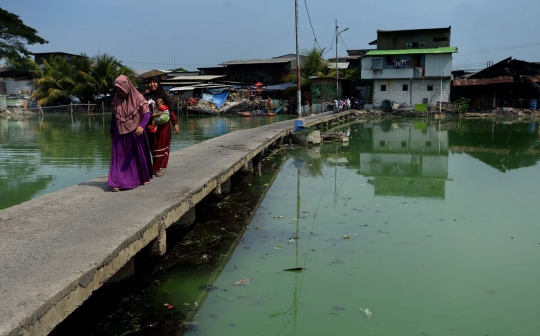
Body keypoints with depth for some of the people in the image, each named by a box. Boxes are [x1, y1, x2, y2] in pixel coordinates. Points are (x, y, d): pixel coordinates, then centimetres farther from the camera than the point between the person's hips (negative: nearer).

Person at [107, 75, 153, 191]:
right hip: (120, 133, 3)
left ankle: (144, 177, 31)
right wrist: (111, 131, 16)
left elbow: (147, 113, -17)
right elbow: (113, 117, 11)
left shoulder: (138, 98, -10)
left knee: (139, 154, 12)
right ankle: (117, 182, -4)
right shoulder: (116, 100, 2)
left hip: (135, 132, -2)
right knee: (119, 157, -2)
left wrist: (141, 126, -33)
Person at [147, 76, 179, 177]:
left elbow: (170, 110, 6)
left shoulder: (164, 95, 5)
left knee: (163, 145, 3)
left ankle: (158, 167, 12)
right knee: (155, 146, 1)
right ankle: (156, 168, 11)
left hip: (164, 126, 2)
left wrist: (175, 123, 1)